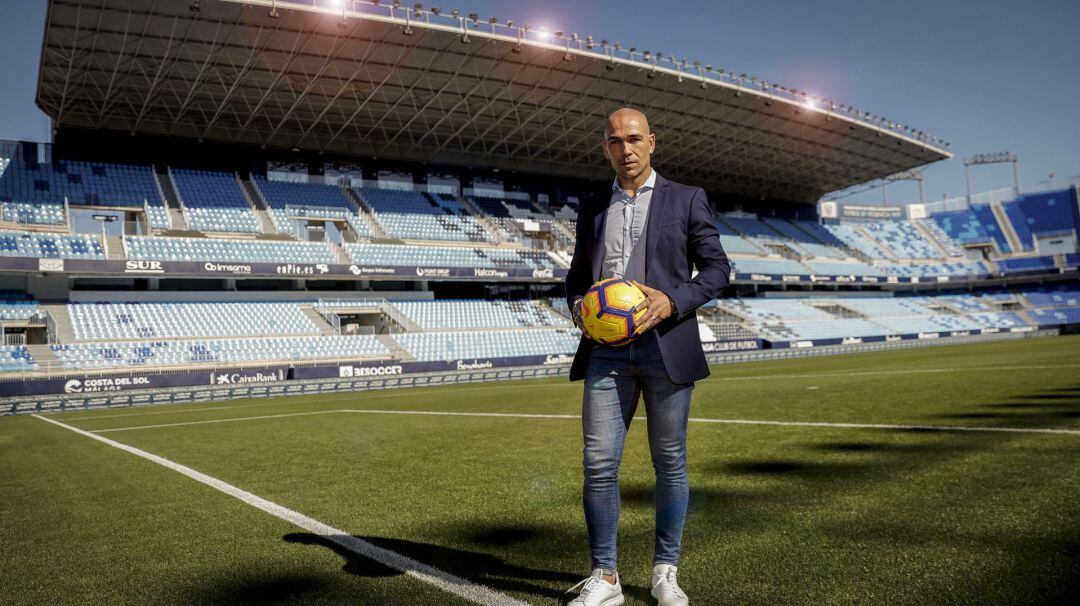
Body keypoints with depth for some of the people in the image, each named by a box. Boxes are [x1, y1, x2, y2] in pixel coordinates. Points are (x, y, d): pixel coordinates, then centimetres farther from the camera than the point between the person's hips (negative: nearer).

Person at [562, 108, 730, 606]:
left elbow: (716, 268, 3)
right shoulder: (592, 210, 16)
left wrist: (674, 301, -14)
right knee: (599, 464, -2)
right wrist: (577, 305, -2)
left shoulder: (686, 200, 7)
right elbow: (577, 274, 21)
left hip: (665, 346, -2)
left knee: (670, 462, 6)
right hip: (606, 350, 2)